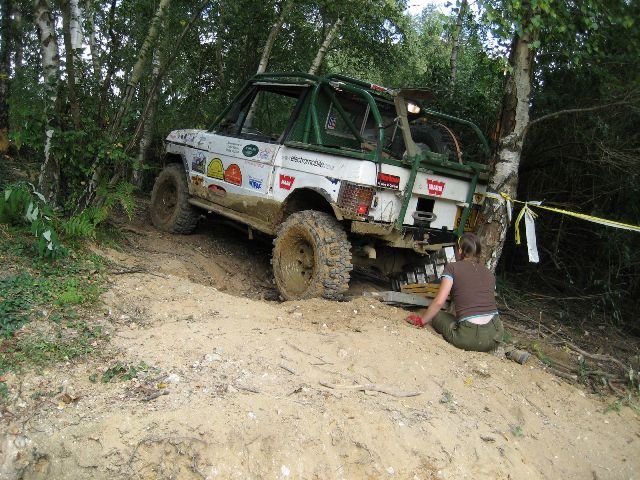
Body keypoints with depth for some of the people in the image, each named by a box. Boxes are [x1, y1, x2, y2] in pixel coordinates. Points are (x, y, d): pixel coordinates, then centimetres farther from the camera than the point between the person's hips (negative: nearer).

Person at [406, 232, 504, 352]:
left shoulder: (452, 267, 4)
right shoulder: (489, 274, 17)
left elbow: (439, 302, -5)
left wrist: (421, 320, 9)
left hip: (469, 337, -5)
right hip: (495, 336, 5)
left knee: (437, 315, 22)